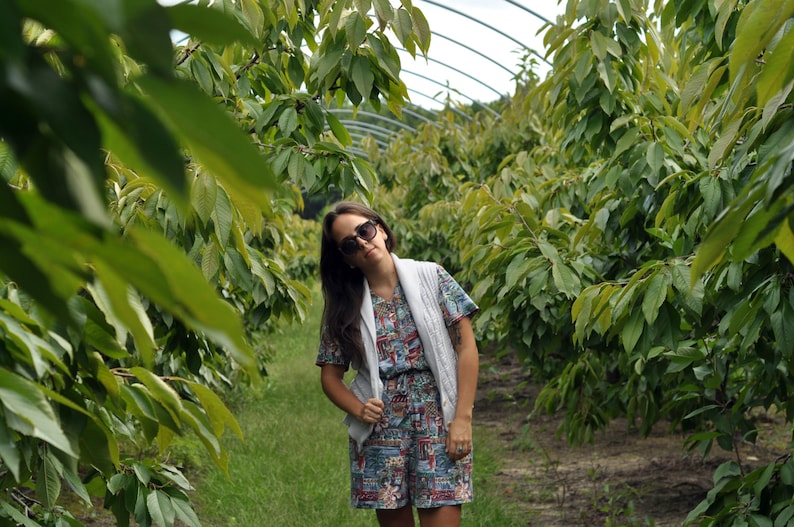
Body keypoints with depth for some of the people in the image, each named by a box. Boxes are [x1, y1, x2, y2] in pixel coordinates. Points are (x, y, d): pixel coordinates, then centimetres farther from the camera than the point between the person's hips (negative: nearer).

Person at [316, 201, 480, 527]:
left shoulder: (430, 277, 2)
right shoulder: (345, 306, 7)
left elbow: (466, 346, -1)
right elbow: (331, 375, 10)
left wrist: (463, 418, -8)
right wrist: (359, 410, -10)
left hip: (437, 420, -2)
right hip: (380, 429, 2)